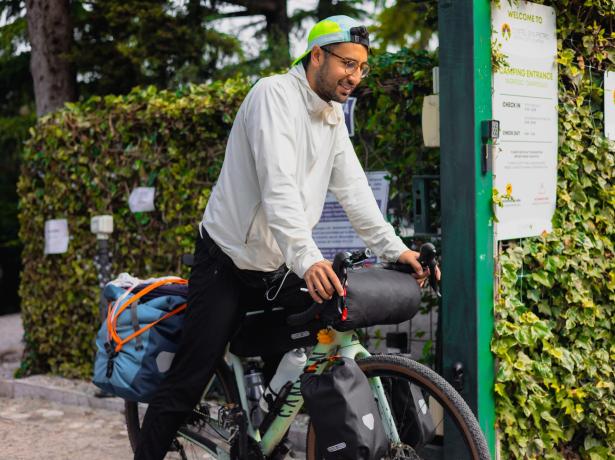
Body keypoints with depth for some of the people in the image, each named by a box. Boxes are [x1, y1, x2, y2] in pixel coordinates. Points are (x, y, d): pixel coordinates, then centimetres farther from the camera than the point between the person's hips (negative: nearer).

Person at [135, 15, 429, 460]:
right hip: (229, 261, -8)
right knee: (187, 385, -7)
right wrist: (307, 258, -42)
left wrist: (394, 249, -6)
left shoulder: (333, 117, 7)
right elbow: (278, 187, -31)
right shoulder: (275, 94, -19)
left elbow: (353, 188, 5)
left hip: (279, 268, 8)